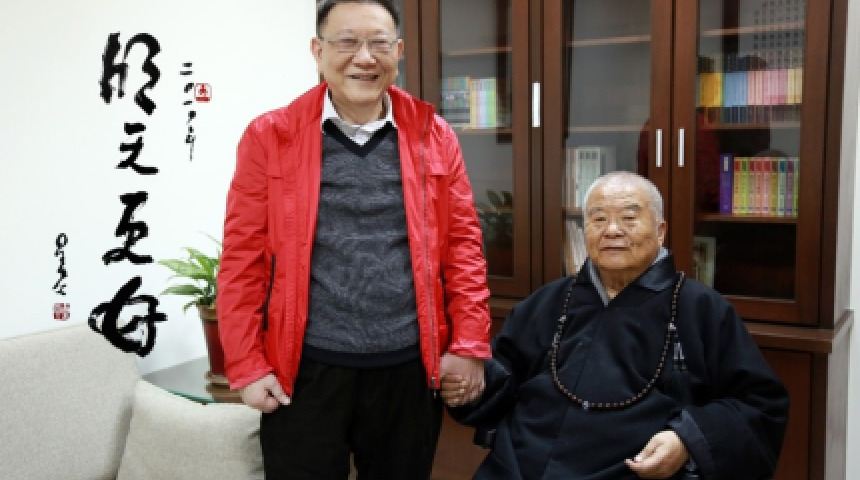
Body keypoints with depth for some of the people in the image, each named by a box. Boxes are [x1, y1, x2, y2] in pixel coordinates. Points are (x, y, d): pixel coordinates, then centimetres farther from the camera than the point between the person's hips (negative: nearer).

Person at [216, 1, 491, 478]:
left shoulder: (434, 136, 4)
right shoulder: (270, 136, -2)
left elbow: (463, 243, 5)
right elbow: (243, 256, -2)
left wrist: (470, 344, -1)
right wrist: (246, 365, -4)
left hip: (409, 367, 2)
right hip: (305, 369, -1)